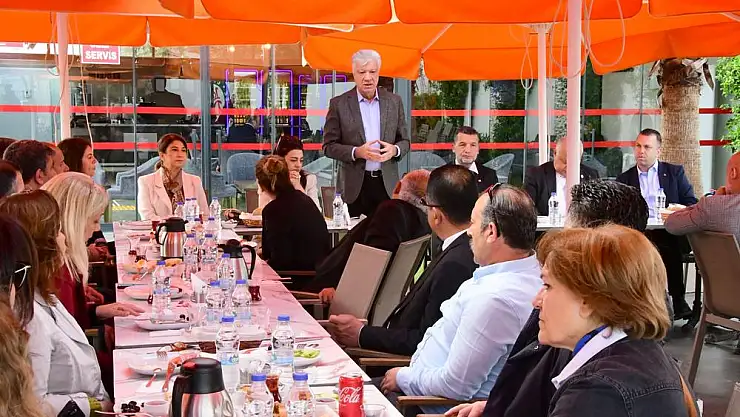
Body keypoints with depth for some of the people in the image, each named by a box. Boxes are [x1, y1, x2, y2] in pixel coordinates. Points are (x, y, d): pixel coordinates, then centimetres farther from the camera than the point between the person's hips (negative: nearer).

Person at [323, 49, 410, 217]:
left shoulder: (394, 101, 8)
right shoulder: (339, 104, 1)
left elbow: (404, 141, 14)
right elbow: (329, 146, 1)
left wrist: (394, 150, -9)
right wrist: (356, 152, -15)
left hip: (387, 184, 2)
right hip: (354, 186, -2)